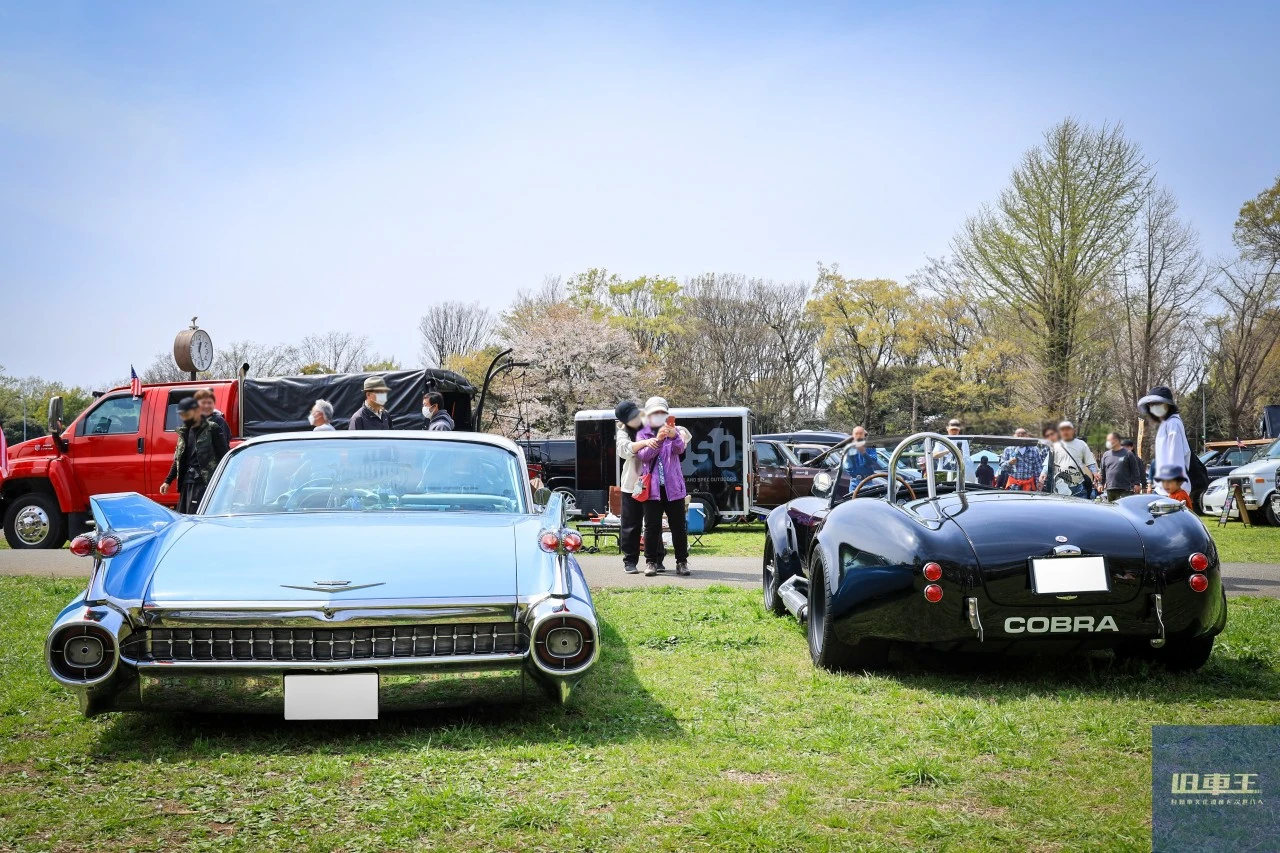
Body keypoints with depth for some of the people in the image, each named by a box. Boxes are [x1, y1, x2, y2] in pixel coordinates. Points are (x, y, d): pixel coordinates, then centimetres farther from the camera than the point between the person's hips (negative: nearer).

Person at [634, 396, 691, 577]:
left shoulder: (673, 432, 8)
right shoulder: (642, 434, 6)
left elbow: (680, 448, -11)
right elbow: (642, 455, -11)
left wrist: (674, 437, -34)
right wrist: (657, 440, -27)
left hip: (673, 487, 1)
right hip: (651, 487, -1)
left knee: (679, 526, 3)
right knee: (652, 527, 0)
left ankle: (682, 561, 10)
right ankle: (651, 562, 9)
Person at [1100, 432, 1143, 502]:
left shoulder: (1127, 453, 1)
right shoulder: (1106, 455, 14)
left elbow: (1135, 470, 1)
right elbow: (1103, 471, 18)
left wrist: (1137, 484, -2)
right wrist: (1101, 483, 13)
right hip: (1110, 490, 4)